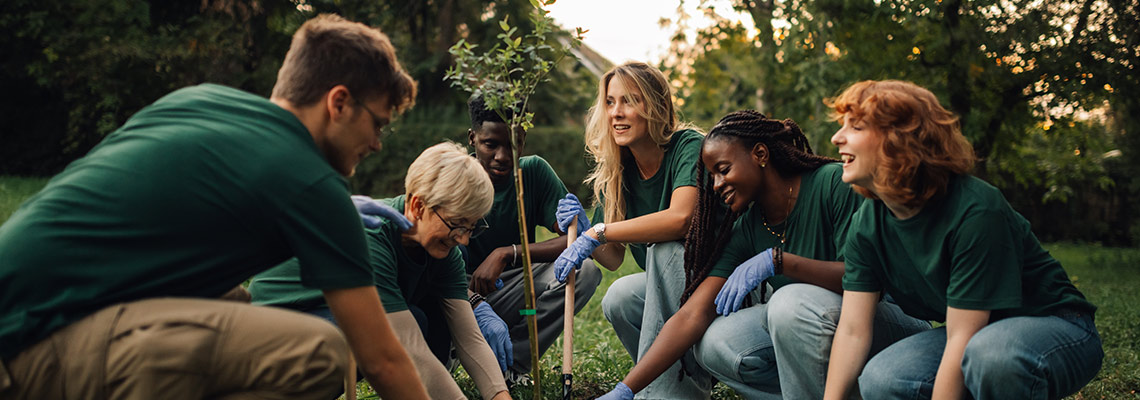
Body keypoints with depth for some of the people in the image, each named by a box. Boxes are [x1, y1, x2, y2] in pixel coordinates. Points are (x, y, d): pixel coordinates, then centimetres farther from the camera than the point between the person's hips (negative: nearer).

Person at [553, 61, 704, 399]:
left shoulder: (688, 147, -16)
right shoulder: (615, 171, 3)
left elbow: (680, 218, -36)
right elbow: (614, 258, 3)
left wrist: (598, 232, -31)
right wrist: (583, 229, -17)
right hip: (668, 288, 6)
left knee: (663, 249, -32)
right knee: (618, 299, -23)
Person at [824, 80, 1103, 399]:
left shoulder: (976, 211, -28)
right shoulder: (867, 224, -7)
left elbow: (961, 340, -27)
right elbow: (852, 329, -11)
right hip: (971, 331, 6)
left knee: (991, 350, -40)